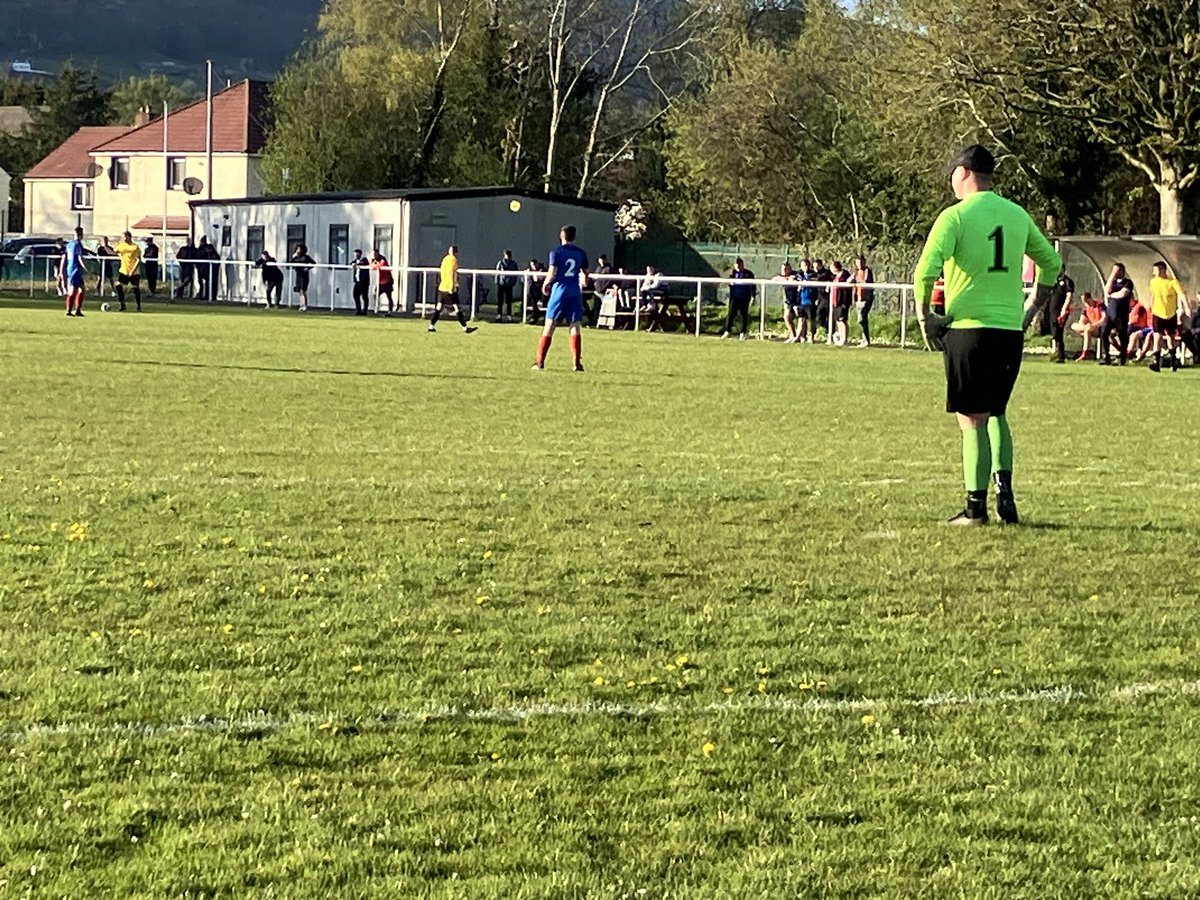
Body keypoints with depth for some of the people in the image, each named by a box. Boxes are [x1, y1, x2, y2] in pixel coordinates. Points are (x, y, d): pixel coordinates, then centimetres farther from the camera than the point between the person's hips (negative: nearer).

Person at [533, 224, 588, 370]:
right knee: (575, 326, 2)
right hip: (575, 292, 3)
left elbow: (552, 273, -11)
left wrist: (545, 284, 7)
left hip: (559, 290, -3)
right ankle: (577, 362, -5)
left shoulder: (556, 252, -4)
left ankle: (539, 361, 3)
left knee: (550, 324, 2)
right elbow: (585, 273, 14)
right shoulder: (581, 253, 8)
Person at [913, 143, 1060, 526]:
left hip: (968, 326, -5)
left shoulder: (956, 215, -6)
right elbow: (1051, 263, 21)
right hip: (1011, 329, 5)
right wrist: (1031, 309, 27)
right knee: (996, 412, 20)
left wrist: (924, 315, -3)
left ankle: (976, 506, 2)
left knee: (972, 419, 0)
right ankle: (1004, 488, 7)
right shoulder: (1017, 215, 11)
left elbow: (926, 271, -16)